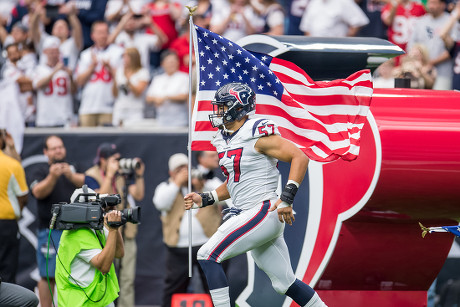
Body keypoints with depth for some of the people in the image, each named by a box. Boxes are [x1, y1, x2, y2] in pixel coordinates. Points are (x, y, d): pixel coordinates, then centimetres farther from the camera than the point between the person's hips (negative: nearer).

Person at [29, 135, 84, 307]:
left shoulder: (74, 169, 13)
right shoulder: (41, 172, 3)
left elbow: (84, 182, -7)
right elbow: (38, 192, -15)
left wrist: (71, 175, -28)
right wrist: (52, 177, -33)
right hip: (51, 230, -3)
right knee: (49, 275, -5)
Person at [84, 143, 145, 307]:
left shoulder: (123, 174, 8)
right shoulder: (92, 176, -3)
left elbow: (138, 195, 5)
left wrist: (139, 176, -7)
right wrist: (109, 174, -20)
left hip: (126, 231, 4)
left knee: (127, 278, 3)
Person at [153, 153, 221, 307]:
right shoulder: (166, 187, 9)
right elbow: (161, 203, -12)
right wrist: (177, 183, -12)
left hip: (207, 246, 0)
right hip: (179, 248, 0)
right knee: (174, 288, 5)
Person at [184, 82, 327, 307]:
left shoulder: (257, 135, -13)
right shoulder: (224, 140, 14)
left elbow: (300, 157, -18)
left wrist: (287, 198, -24)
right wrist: (204, 200, 12)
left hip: (264, 211, -9)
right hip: (247, 214, 9)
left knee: (207, 256, -14)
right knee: (284, 283, 11)